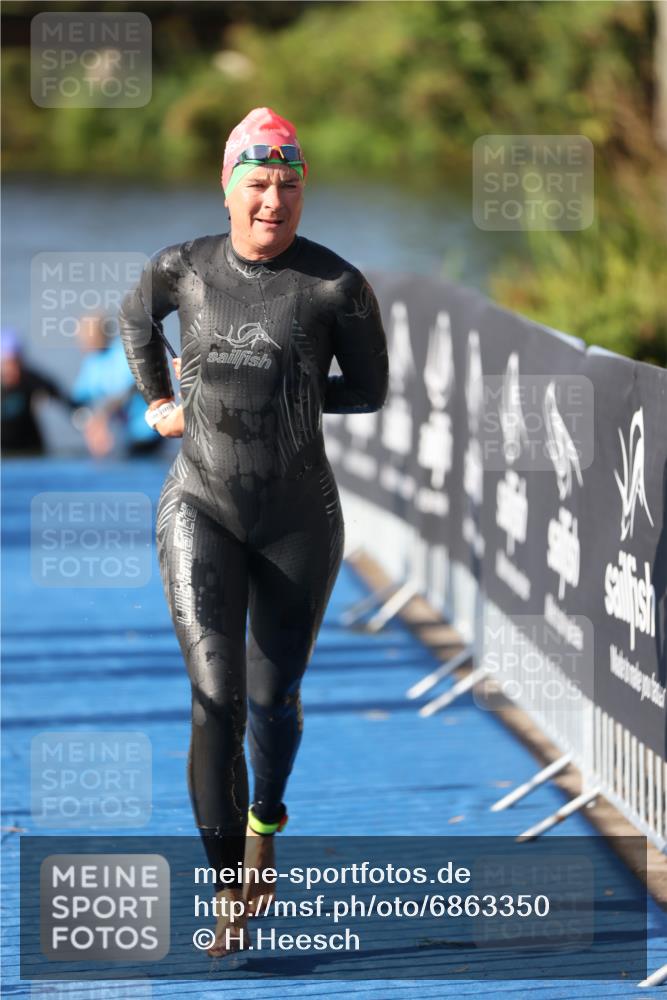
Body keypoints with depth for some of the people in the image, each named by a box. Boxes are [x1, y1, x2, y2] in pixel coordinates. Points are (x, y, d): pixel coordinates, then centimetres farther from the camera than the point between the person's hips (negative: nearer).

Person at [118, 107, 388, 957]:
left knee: (275, 701, 15)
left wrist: (274, 385, -2)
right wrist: (160, 400, 19)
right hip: (202, 509, 0)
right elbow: (135, 318, 20)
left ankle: (265, 819, 48)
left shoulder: (336, 286, -13)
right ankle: (229, 894, -12)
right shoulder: (184, 269, -4)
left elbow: (368, 393, -1)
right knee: (217, 695, -15)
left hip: (299, 519, 0)